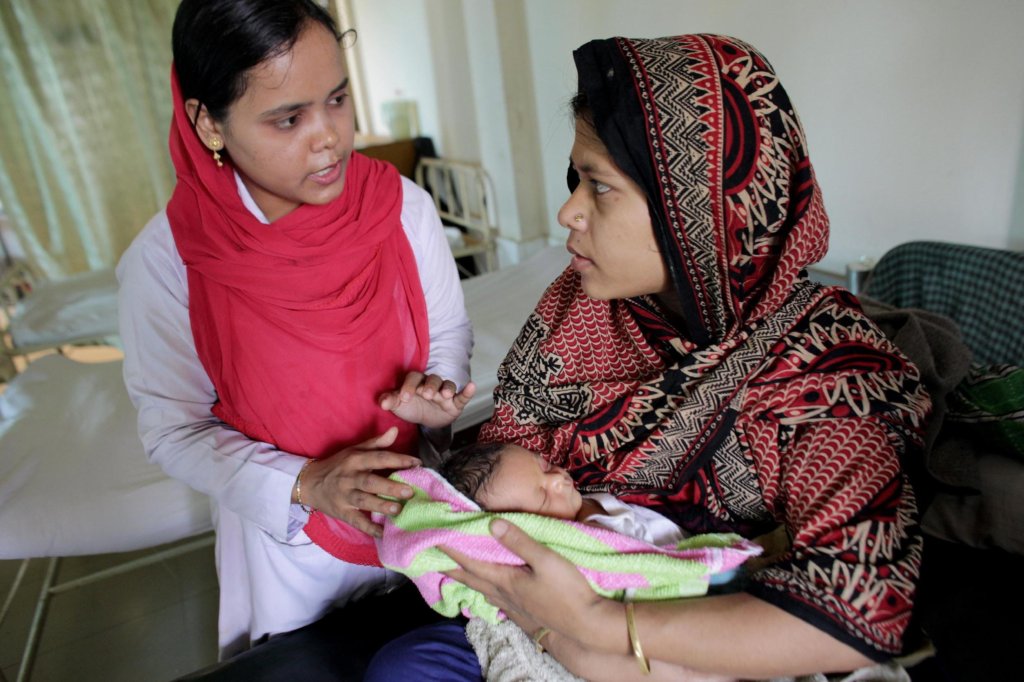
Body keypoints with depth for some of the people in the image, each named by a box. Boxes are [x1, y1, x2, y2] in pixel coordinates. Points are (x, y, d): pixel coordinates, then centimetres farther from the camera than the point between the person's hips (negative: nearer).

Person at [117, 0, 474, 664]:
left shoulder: (403, 206, -16)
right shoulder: (163, 260, -20)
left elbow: (450, 334, -1)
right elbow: (174, 429, -11)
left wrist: (438, 394, -22)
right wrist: (305, 485, -24)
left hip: (419, 501, 2)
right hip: (288, 536, -1)